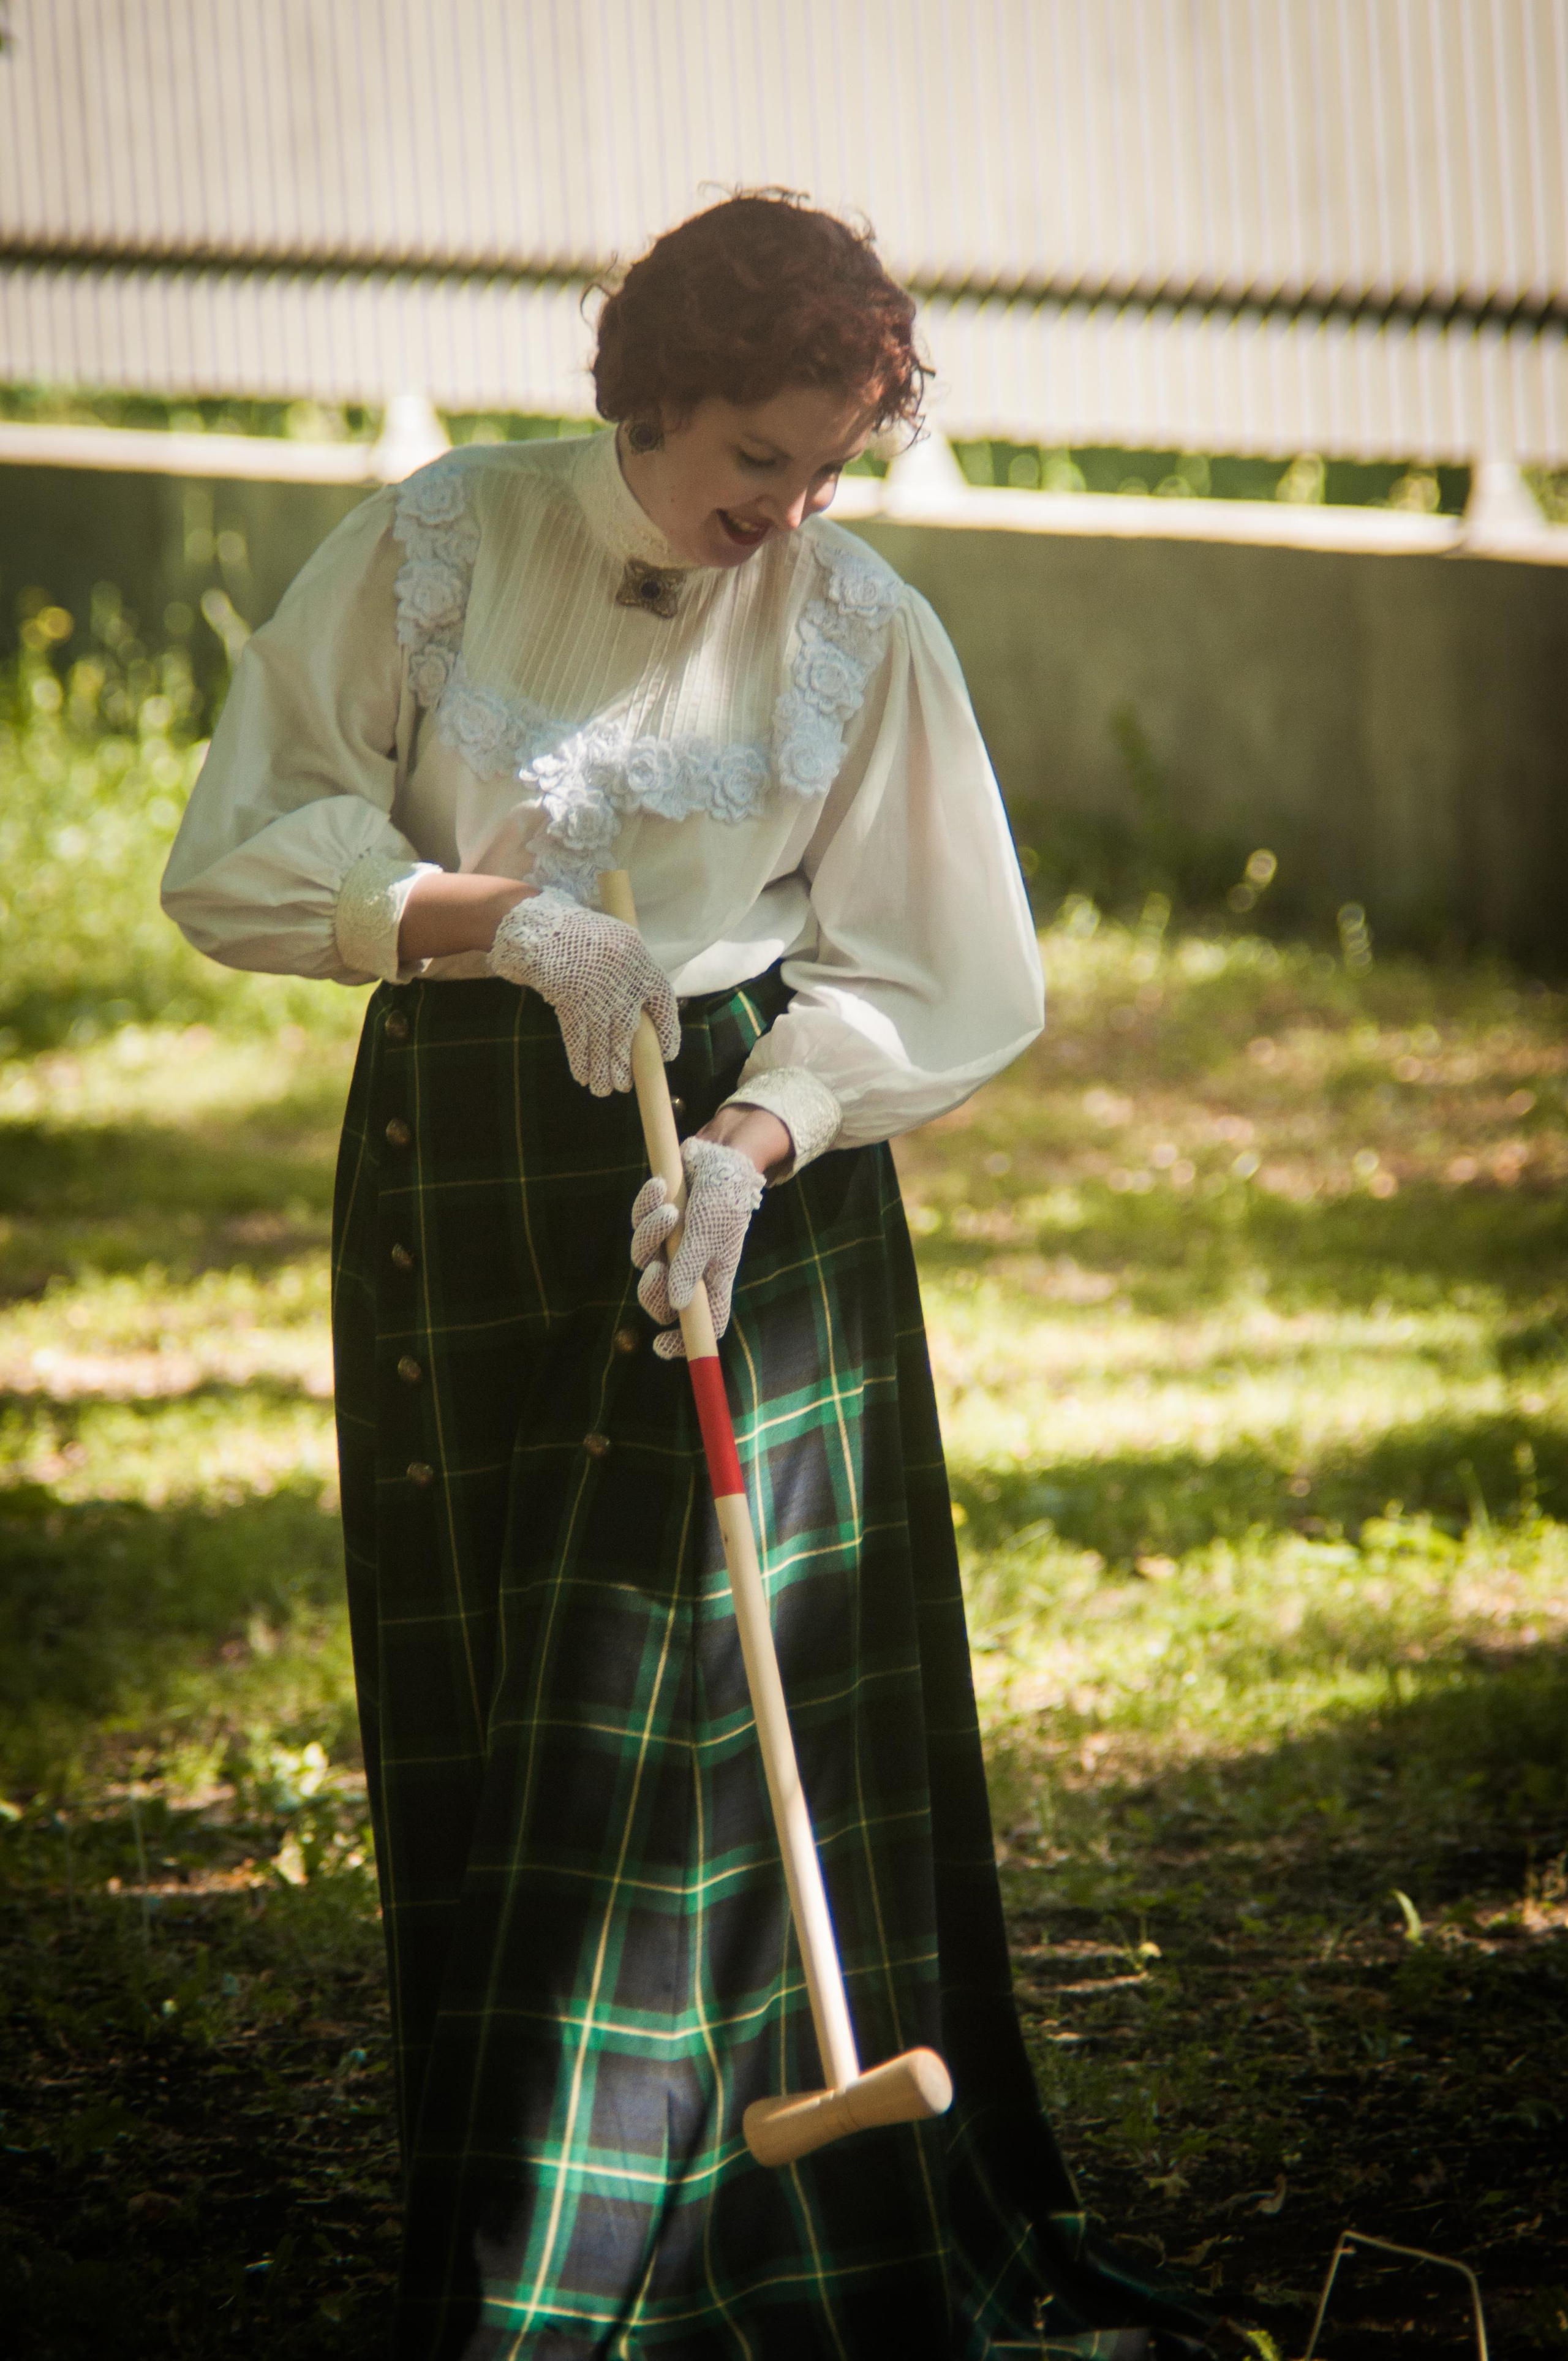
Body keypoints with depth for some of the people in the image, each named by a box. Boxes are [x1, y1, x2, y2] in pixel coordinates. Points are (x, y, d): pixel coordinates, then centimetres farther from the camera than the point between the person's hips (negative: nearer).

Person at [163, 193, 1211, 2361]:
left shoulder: (862, 628, -2)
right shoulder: (434, 551, -3)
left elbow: (920, 973, -1)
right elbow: (243, 854, -4)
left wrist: (752, 1146, -18)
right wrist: (492, 915, -18)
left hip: (758, 1173, -1)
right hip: (460, 1169, 1)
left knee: (690, 1702, -5)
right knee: (483, 1714, 4)